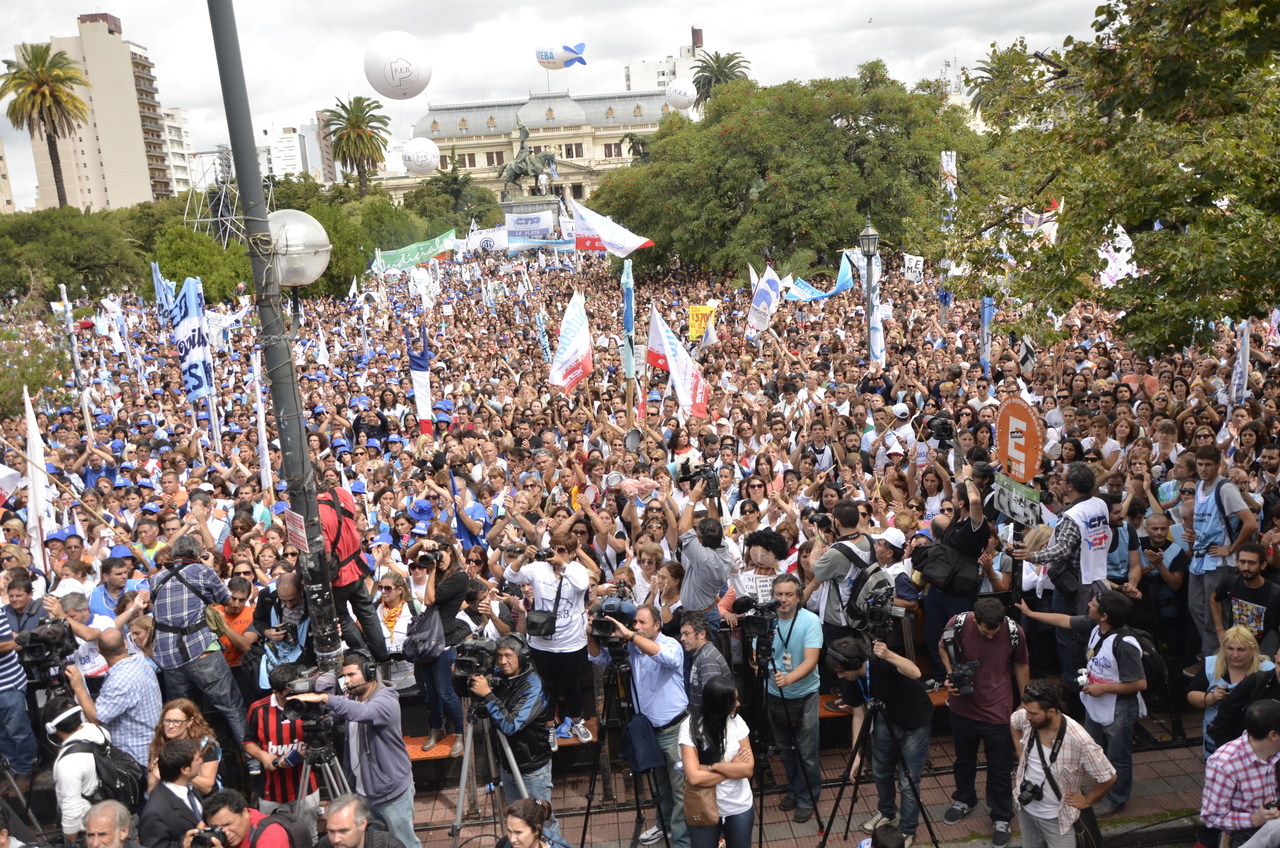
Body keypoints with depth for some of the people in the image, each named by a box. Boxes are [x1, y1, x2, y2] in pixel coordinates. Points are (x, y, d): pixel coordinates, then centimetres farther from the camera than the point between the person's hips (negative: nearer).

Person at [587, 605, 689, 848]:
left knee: (680, 789, -2)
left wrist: (629, 635, -42)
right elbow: (599, 658, 4)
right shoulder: (631, 648, 2)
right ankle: (664, 824, 41)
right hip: (648, 728, 6)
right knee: (659, 784, 23)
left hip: (673, 729, -6)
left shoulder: (671, 645, -15)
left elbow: (666, 656, -39)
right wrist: (591, 636, -17)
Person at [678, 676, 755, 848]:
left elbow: (748, 768, -10)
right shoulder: (690, 727, -18)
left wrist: (712, 766, -20)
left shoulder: (736, 721, -8)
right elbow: (694, 777, -24)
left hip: (739, 807, 3)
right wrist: (733, 767, -17)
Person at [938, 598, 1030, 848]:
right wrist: (951, 675, -14)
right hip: (963, 705, 2)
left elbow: (1021, 665, -2)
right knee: (964, 759, 23)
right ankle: (964, 799, 48)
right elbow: (944, 647, 1)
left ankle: (1001, 818, 28)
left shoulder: (1014, 632, -21)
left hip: (998, 710, -2)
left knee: (1000, 768, 7)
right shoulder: (958, 624, -22)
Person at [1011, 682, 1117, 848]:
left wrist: (1087, 801, -7)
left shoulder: (1079, 740, -31)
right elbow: (1013, 724, 10)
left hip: (1056, 817, -5)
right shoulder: (1025, 718, -17)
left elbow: (1108, 778, -18)